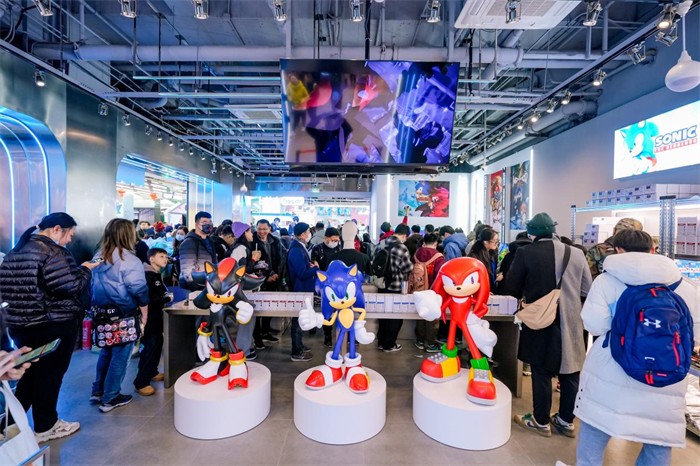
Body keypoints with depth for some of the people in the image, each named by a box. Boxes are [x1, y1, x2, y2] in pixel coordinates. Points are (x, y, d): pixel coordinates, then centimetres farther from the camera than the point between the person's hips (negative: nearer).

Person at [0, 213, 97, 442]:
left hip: (19, 323, 8)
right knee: (50, 376, 8)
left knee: (29, 374, 22)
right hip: (54, 326, -8)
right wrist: (85, 269, -10)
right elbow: (71, 286, -26)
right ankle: (45, 427, 22)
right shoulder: (52, 251, -19)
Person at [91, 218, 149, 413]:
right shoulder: (129, 260, -17)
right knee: (120, 355, 6)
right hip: (124, 315, -7)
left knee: (106, 351, 22)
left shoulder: (98, 257, 5)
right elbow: (140, 291, -17)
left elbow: (94, 286, 14)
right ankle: (110, 398, 17)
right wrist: (144, 315, -6)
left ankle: (98, 392, 32)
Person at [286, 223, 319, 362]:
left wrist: (311, 266, -5)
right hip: (300, 290, -10)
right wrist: (316, 268, -13)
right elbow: (303, 274, -26)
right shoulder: (297, 250, -25)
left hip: (302, 289, 10)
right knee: (298, 320, 2)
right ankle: (297, 353, 14)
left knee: (300, 319, 21)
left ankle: (298, 346, 36)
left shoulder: (299, 247, 8)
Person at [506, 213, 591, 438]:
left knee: (542, 373, 9)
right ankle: (566, 421, 32)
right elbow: (586, 290, 6)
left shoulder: (525, 253, -12)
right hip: (571, 322, 4)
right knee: (569, 373, 16)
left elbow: (512, 288, -6)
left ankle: (541, 421, 23)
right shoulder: (577, 254, -1)